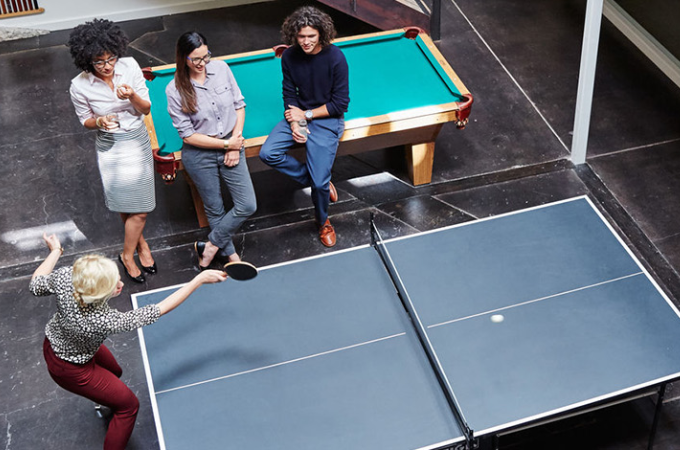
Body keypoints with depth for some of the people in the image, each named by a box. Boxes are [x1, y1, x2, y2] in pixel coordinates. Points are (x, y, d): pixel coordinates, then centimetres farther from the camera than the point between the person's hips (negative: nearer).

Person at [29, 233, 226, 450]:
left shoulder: (65, 277, -33)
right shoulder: (104, 321, -45)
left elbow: (36, 285, -9)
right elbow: (160, 309, -37)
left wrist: (55, 251, 3)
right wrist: (200, 279, -34)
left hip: (53, 343, 7)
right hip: (70, 369, -7)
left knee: (114, 372, 34)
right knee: (128, 405, 9)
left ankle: (105, 401, 68)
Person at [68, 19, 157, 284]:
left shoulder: (129, 66, -14)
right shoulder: (80, 86, -18)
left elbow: (146, 109, -7)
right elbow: (85, 121, -2)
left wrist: (132, 96, -28)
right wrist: (100, 122, -25)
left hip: (138, 142, 2)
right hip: (111, 148, -2)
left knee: (138, 205, 10)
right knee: (128, 206, 6)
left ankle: (133, 248, 33)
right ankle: (129, 254, 30)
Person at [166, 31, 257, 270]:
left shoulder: (221, 68, -6)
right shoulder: (175, 90, -16)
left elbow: (239, 105, 4)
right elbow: (187, 135, -13)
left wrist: (236, 140, -6)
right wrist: (225, 144, -14)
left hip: (231, 146, 3)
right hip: (199, 154, -3)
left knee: (248, 205, -1)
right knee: (215, 209, 10)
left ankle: (211, 245, 17)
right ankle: (228, 252, 33)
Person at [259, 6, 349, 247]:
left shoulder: (335, 58, -19)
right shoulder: (289, 57, -6)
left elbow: (340, 103, -14)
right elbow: (290, 94, 4)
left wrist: (307, 115, -14)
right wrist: (295, 122, -13)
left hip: (327, 119, -5)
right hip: (300, 114, 5)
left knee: (319, 182, -12)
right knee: (268, 153, -18)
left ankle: (323, 221, 21)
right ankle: (313, 177, 3)